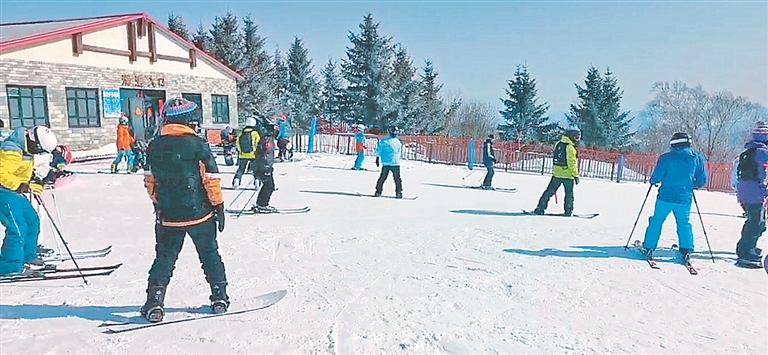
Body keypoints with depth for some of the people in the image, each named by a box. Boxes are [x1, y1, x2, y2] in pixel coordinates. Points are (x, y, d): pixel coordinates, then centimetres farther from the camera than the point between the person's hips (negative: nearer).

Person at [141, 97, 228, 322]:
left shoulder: (154, 146, 1)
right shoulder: (197, 144, -11)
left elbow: (150, 180, 10)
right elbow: (211, 179, -9)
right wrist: (218, 206, 0)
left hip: (167, 216, 2)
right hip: (199, 213, -2)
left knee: (164, 258, 12)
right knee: (209, 254, 12)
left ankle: (155, 303, 8)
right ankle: (219, 297, 16)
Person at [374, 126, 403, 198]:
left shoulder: (398, 142, 16)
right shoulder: (383, 141, 2)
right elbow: (379, 150, 5)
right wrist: (378, 159, 2)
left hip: (396, 164, 3)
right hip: (386, 163, -3)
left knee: (397, 179, 0)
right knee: (383, 177, -3)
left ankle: (399, 192, 8)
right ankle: (378, 191, 8)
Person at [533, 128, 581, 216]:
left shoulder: (558, 144, 7)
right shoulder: (570, 148, -15)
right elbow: (572, 163, -15)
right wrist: (576, 175, -10)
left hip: (556, 173, 6)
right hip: (567, 174, -6)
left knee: (550, 191, 11)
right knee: (569, 194, 9)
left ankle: (540, 208, 8)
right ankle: (568, 211, 12)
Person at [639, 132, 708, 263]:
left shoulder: (666, 157, -8)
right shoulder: (697, 157, 1)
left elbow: (656, 178, -8)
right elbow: (702, 180, 6)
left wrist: (653, 181, 14)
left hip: (665, 197, -2)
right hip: (685, 199, 2)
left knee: (656, 221, 10)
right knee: (684, 223, 15)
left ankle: (648, 247, 12)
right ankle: (686, 249, 7)